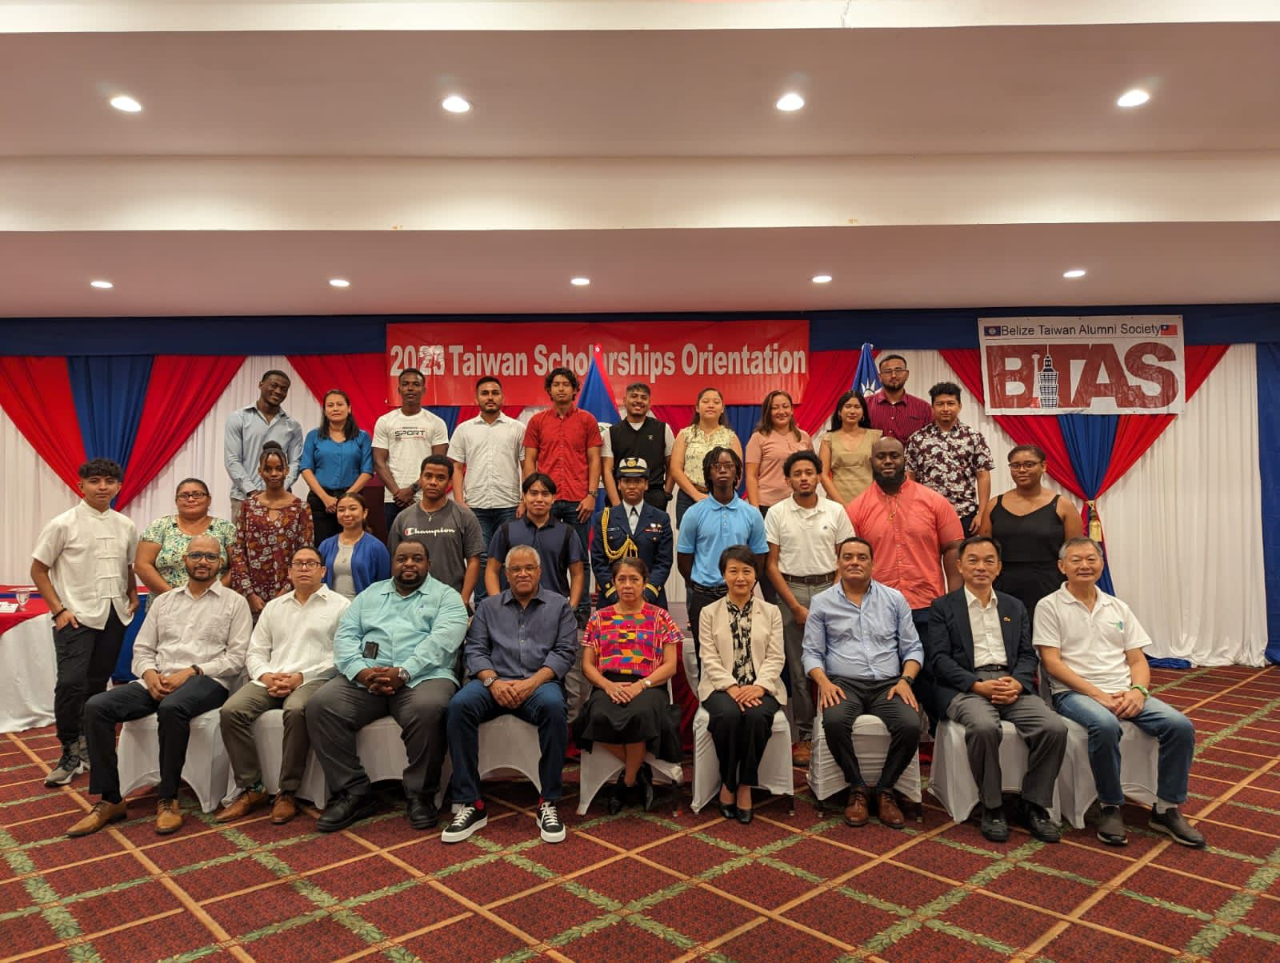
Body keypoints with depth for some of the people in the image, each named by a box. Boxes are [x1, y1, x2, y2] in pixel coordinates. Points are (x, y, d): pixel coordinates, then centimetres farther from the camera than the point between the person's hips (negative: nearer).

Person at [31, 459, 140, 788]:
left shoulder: (125, 526, 6)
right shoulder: (63, 524, -5)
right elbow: (38, 569, -1)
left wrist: (133, 598, 5)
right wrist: (59, 609, -8)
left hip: (114, 616, 4)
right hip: (77, 615, -4)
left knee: (98, 683, 11)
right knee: (71, 682, -12)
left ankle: (86, 745, 26)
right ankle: (70, 753, 4)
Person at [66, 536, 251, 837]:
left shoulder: (234, 602, 5)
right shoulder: (164, 601, 20)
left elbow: (237, 657, -3)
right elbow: (142, 649, 16)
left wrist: (192, 671, -14)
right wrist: (150, 673, -6)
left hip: (207, 681, -5)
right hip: (157, 681, 5)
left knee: (171, 708, -38)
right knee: (96, 707, -17)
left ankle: (168, 799, -21)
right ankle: (109, 800, -9)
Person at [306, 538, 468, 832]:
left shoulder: (446, 596, 9)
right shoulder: (370, 594, 22)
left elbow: (442, 640, -7)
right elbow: (345, 635, 10)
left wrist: (403, 672, -21)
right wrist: (361, 671, -11)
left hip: (423, 676, -4)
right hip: (365, 678, 4)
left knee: (428, 709, -35)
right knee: (320, 706, -21)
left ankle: (420, 795, -13)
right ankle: (353, 791, -8)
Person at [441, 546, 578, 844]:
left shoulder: (559, 605, 14)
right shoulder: (488, 606, 19)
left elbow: (565, 652, 2)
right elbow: (475, 649, 8)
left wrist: (532, 682, -14)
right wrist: (493, 681, -12)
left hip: (539, 682, -2)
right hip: (494, 682, 2)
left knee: (554, 706, -37)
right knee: (459, 705, -30)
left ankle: (549, 803, -23)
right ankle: (470, 804, -22)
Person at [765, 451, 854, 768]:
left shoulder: (835, 511, 4)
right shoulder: (777, 513, 1)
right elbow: (771, 564, 0)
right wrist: (795, 606, -5)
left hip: (828, 588, 1)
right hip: (791, 590, -1)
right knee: (798, 667, 2)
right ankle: (803, 736, 10)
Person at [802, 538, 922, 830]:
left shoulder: (894, 599, 12)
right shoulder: (821, 603, 9)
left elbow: (912, 648, 12)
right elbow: (812, 652, 7)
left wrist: (906, 680, -6)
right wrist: (824, 682, -11)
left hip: (888, 685, 1)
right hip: (844, 684, -1)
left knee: (911, 725, -29)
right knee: (834, 722, -33)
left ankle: (885, 790, -4)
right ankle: (857, 789, -8)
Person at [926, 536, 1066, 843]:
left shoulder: (1015, 607, 22)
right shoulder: (942, 607, 9)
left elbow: (1028, 655, 14)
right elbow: (939, 658, -1)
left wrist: (1017, 682, -9)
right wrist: (978, 685, -15)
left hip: (1011, 684, 4)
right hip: (965, 686, -4)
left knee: (1055, 727, -23)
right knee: (984, 726, -35)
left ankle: (1035, 805, -4)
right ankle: (992, 807, -14)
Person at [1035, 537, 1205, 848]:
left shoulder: (1118, 608, 17)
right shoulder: (1049, 607, 1)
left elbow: (1137, 660, 13)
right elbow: (1052, 662, -7)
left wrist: (1138, 690, -9)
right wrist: (1098, 694, -16)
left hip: (1124, 694, 5)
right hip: (1074, 693, -5)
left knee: (1180, 725, -19)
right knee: (1105, 725, -36)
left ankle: (1166, 809, -2)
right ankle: (1110, 808, -15)